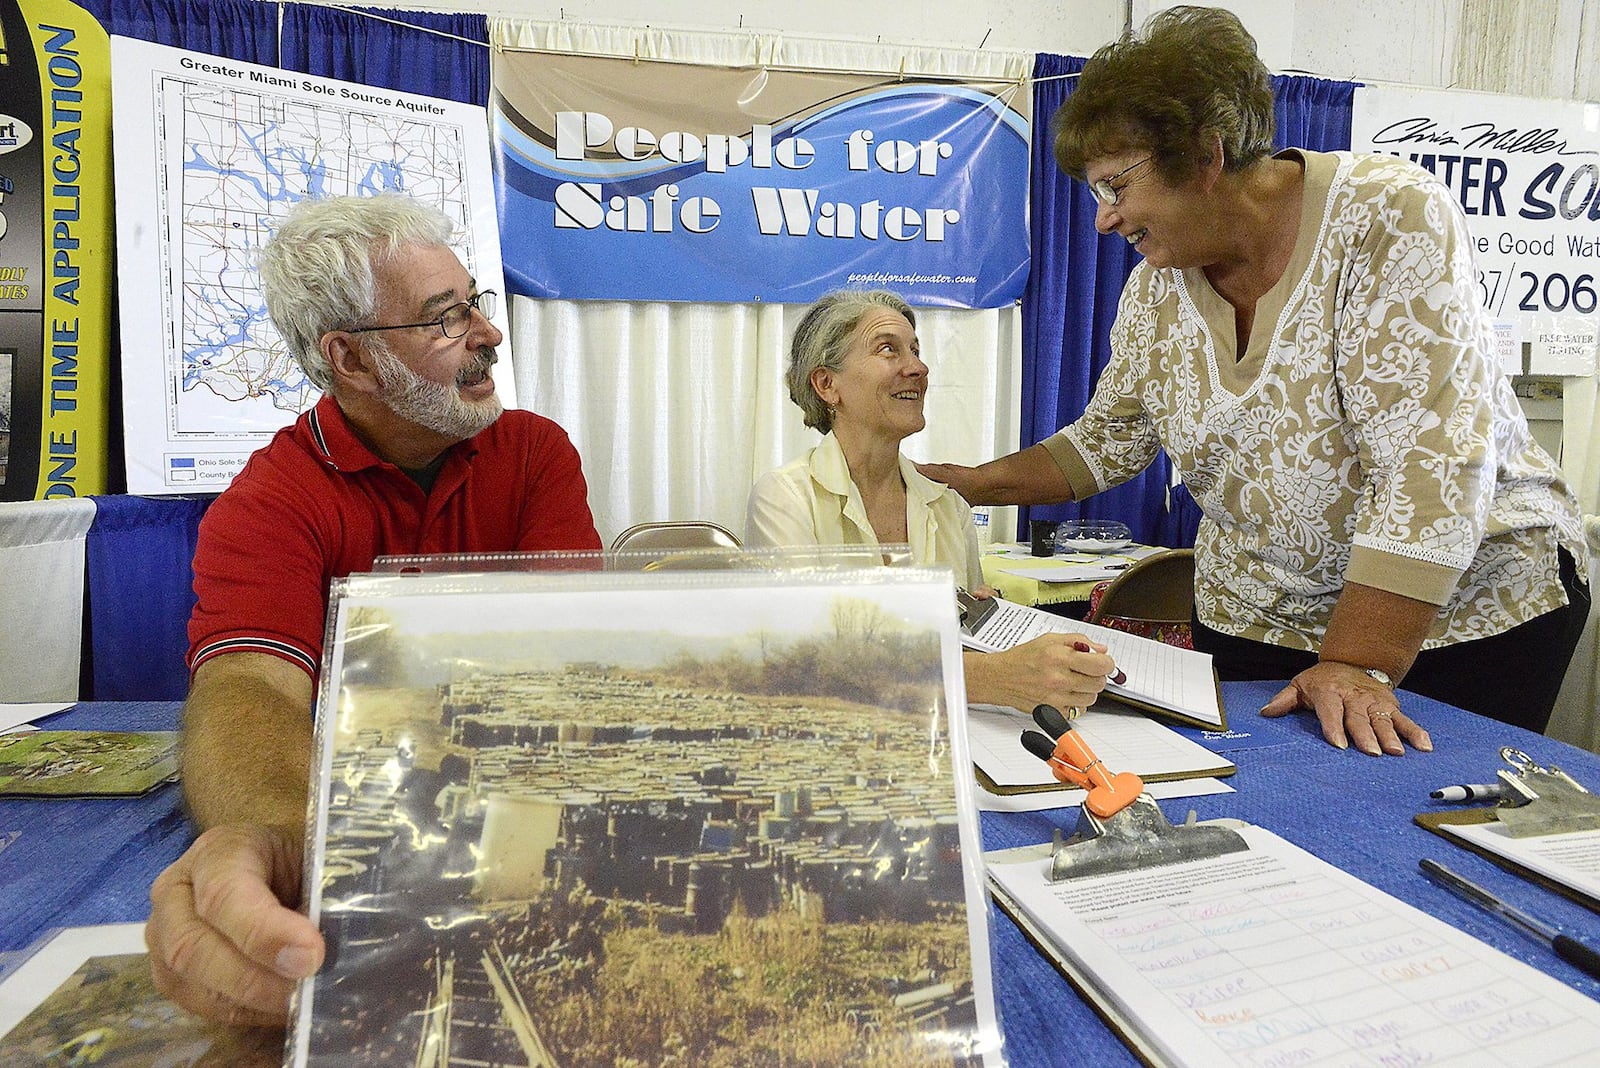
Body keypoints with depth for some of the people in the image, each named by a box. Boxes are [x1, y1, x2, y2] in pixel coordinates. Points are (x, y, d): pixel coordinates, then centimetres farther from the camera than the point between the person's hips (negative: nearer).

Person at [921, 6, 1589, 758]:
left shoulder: (1387, 217, -20)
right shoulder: (1158, 282, -3)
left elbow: (1429, 464, -26)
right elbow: (1107, 440, 9)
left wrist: (1358, 668, -28)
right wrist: (971, 485, 1)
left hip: (1474, 608, -3)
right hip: (1256, 623, 4)